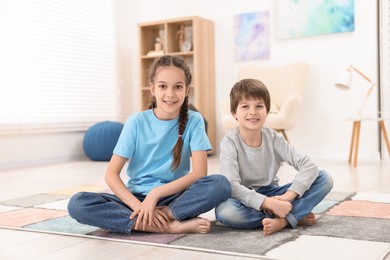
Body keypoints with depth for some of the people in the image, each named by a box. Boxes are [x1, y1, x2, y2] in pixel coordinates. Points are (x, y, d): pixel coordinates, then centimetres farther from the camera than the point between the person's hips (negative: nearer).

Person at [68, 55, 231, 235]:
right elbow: (111, 174, -8)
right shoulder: (136, 122, -5)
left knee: (220, 184, -29)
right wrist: (139, 206, -23)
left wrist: (156, 193, -21)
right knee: (77, 203, -25)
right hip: (137, 198, 2)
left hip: (175, 198, -1)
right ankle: (172, 225, -28)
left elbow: (199, 173, -12)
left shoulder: (193, 120, -5)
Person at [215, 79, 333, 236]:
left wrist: (287, 196, -27)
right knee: (225, 211, -39)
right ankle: (295, 216, -22)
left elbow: (309, 167, -13)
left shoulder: (274, 138, -6)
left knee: (324, 179, -12)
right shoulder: (229, 142, -15)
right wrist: (269, 203, -35)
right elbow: (232, 186, -26)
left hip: (271, 195, 3)